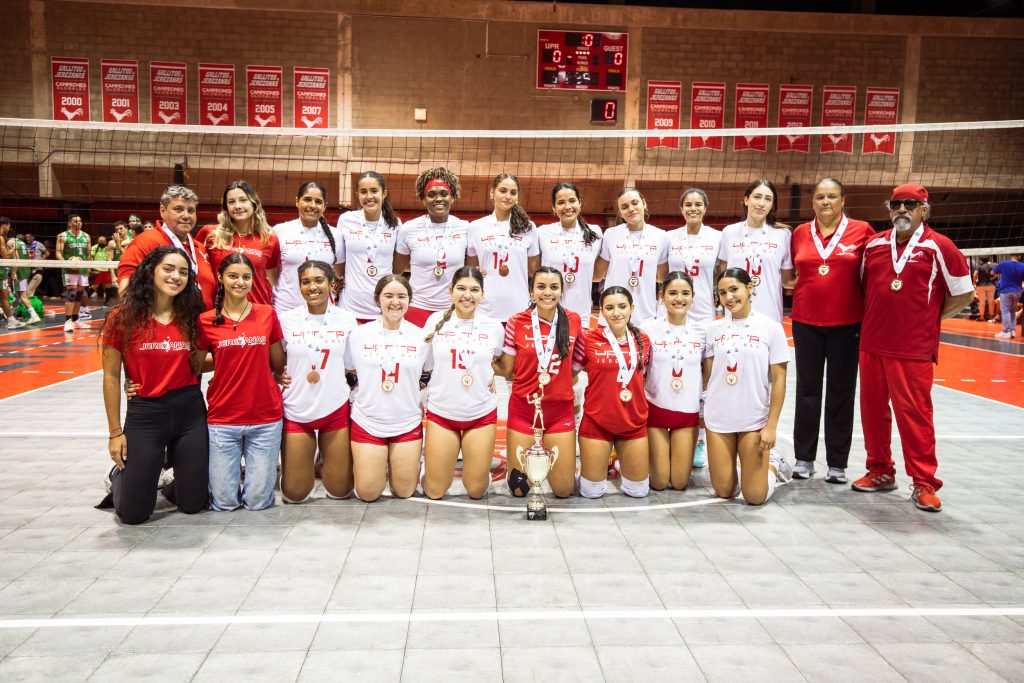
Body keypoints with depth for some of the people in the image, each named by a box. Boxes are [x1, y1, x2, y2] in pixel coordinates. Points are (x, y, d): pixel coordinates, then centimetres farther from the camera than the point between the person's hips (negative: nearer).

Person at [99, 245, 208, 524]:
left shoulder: (191, 318, 2)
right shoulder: (123, 318, -7)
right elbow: (111, 377, -2)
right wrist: (115, 433, -2)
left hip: (190, 411, 3)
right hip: (144, 412, -3)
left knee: (193, 503, 7)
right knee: (133, 513, 2)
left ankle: (174, 459, 38)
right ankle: (122, 474, 34)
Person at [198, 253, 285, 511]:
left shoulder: (267, 314, 2)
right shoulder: (206, 321, 0)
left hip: (265, 419, 0)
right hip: (222, 420, 0)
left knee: (258, 501, 3)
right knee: (224, 502, 4)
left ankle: (260, 471, 34)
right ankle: (229, 471, 35)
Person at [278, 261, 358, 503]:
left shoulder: (346, 319, -1)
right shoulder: (287, 319, -3)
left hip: (336, 409, 1)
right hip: (297, 411, 0)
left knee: (340, 490, 7)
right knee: (294, 494, 5)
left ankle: (325, 463, 38)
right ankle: (305, 463, 37)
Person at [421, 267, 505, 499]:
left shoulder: (494, 327, -4)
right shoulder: (436, 321, -5)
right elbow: (424, 364, 8)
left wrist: (491, 374, -1)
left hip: (482, 413, 0)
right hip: (441, 412, 0)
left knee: (476, 491, 7)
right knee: (434, 492, 5)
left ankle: (478, 461, 37)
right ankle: (432, 460, 35)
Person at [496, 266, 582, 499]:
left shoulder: (573, 321, -3)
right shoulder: (517, 322, -8)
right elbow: (506, 370, 2)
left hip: (560, 410, 1)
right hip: (523, 408, -1)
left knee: (563, 490, 6)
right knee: (518, 488, 8)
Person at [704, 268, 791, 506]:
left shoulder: (771, 328, -6)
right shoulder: (715, 329, 3)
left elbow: (778, 380, -5)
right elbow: (707, 375, 8)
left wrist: (771, 425, -9)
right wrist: (700, 409, 0)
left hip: (755, 419, -2)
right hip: (717, 417, 3)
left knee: (755, 496, 0)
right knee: (724, 491, 6)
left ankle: (774, 464, 29)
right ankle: (745, 467, 36)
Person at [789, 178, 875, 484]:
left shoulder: (861, 230, -2)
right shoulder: (800, 233, 5)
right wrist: (794, 286, 2)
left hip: (847, 323, -2)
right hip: (806, 322, 2)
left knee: (841, 392, 6)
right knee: (807, 390, 8)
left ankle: (837, 463, 16)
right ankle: (804, 458, 19)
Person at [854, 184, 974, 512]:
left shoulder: (938, 247, -3)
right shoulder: (874, 245, 9)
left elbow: (963, 294, 3)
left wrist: (932, 318, 4)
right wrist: (873, 317, 13)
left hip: (913, 349, -5)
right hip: (871, 344, 5)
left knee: (914, 413, -4)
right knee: (873, 409, 11)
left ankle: (924, 484, 8)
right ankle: (880, 471, 26)